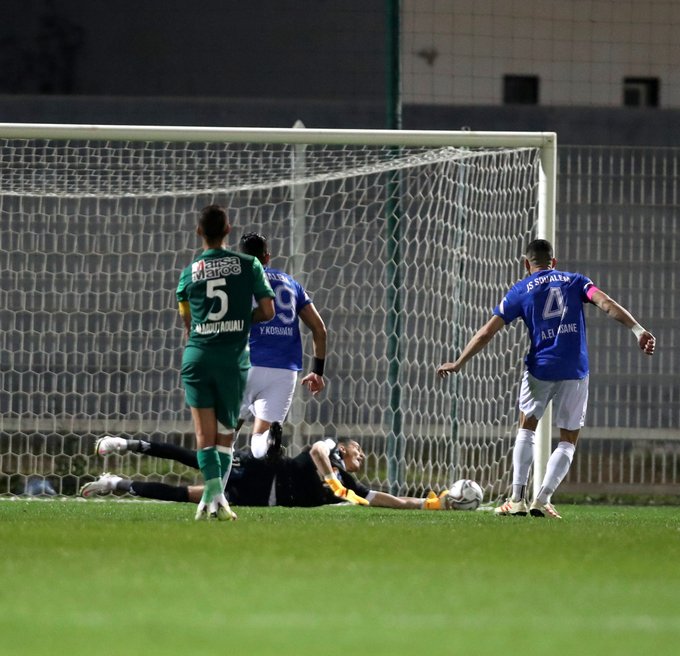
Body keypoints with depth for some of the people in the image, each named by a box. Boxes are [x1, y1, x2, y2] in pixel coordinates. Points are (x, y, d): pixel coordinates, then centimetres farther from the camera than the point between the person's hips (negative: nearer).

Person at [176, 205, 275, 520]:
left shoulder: (188, 273, 5)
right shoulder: (248, 265, 1)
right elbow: (267, 311, 0)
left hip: (197, 355, 0)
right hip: (234, 357, 0)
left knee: (204, 433, -2)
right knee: (226, 432, 11)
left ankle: (214, 491, -20)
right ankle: (215, 497, 2)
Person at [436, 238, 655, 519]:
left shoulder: (520, 291, 7)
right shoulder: (575, 281, 10)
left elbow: (487, 332, 4)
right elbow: (606, 304, -7)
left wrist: (458, 364, 11)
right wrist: (637, 330, -15)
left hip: (540, 368, 0)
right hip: (575, 372, 0)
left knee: (527, 428, 19)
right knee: (568, 441, 12)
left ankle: (517, 499, 10)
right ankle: (542, 500, 0)